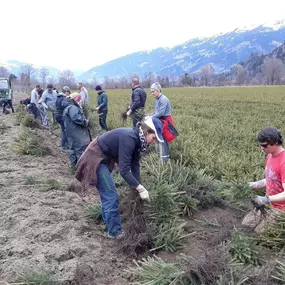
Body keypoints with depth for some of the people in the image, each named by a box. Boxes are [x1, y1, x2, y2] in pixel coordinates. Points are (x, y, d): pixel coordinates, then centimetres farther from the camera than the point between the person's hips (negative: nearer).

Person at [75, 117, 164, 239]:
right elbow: (124, 170, -32)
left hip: (102, 158, 10)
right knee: (111, 196, -5)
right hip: (95, 158, -10)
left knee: (107, 194, 21)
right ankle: (115, 232, 8)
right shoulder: (129, 138, -30)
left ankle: (108, 223, 38)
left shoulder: (136, 138, -2)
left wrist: (138, 188, -1)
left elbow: (134, 165, 2)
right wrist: (141, 188, -29)